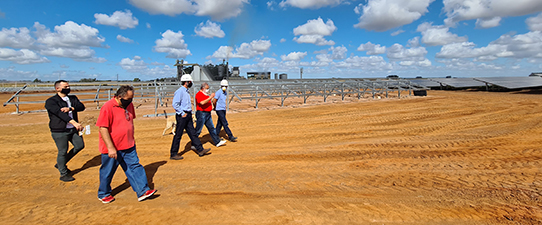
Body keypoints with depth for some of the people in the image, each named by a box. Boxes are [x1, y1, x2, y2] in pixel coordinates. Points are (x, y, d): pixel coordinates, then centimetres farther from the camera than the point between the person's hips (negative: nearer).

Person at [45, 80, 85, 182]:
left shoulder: (73, 98, 11)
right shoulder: (51, 101, -9)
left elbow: (81, 107, -6)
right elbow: (60, 113, -24)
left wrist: (70, 108, -26)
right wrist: (74, 122, -38)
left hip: (73, 129, 6)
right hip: (59, 131, -6)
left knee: (80, 145, 11)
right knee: (63, 151, 1)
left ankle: (60, 164, 31)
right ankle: (63, 174, 19)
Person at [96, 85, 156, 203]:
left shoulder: (129, 105, 5)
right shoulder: (108, 107, -18)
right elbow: (103, 129, -20)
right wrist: (110, 148, -22)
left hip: (129, 147, 6)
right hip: (112, 149, -6)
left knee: (135, 167, 4)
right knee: (107, 172, 12)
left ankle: (143, 191, 8)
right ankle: (104, 194, 34)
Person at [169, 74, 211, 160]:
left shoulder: (186, 92, 16)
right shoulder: (179, 91, -13)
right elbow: (175, 104, -21)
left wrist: (189, 113, 15)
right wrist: (182, 113, -18)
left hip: (188, 115, 9)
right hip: (182, 116, -9)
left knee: (192, 133, 10)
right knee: (178, 135, -1)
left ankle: (200, 150, 15)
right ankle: (173, 154, 10)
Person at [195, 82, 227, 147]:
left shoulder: (206, 94, 18)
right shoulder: (199, 94, -12)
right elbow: (202, 103, -28)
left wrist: (212, 99, 11)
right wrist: (210, 97, -27)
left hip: (208, 114, 9)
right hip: (201, 113, -9)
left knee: (212, 128, 10)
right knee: (198, 130, -2)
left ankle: (217, 142, 15)